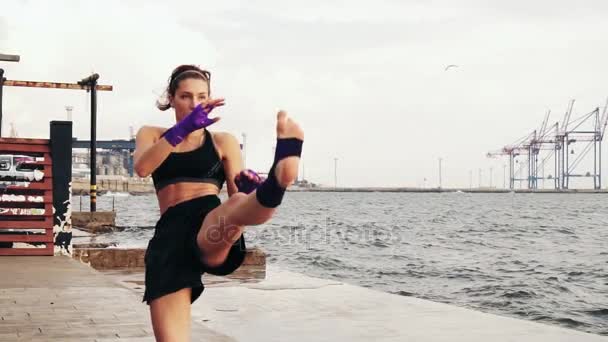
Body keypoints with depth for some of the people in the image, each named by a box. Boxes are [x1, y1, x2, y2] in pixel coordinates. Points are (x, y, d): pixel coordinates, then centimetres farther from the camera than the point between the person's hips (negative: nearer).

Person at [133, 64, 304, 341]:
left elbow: (238, 194, 12)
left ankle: (276, 182, -72)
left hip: (211, 224, -2)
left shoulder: (223, 141, 18)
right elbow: (141, 167, -3)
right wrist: (183, 128, -16)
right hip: (169, 236, 2)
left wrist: (249, 188, -14)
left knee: (239, 204, -40)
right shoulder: (151, 135, 20)